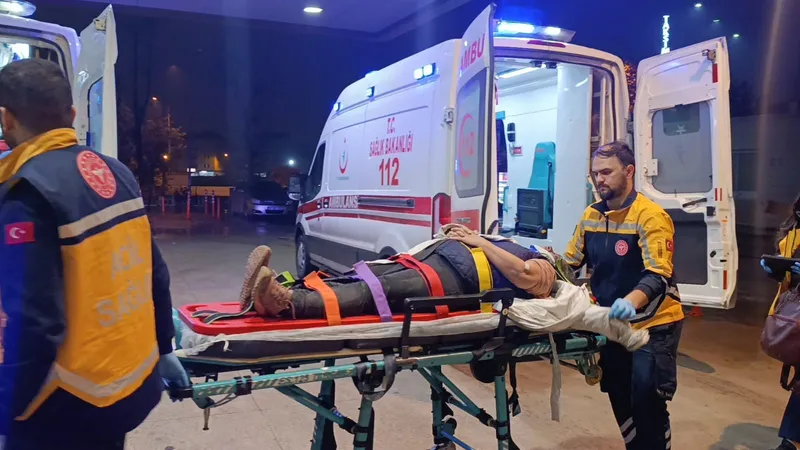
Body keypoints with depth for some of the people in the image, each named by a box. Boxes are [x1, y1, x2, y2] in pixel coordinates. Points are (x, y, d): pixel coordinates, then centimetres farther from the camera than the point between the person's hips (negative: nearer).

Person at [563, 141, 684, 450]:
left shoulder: (651, 216, -17)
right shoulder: (591, 215, 2)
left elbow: (658, 276, -28)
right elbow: (571, 262, 9)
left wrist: (631, 301, -47)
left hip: (652, 324, -6)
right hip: (612, 323, 6)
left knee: (646, 403, -4)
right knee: (620, 400, 15)